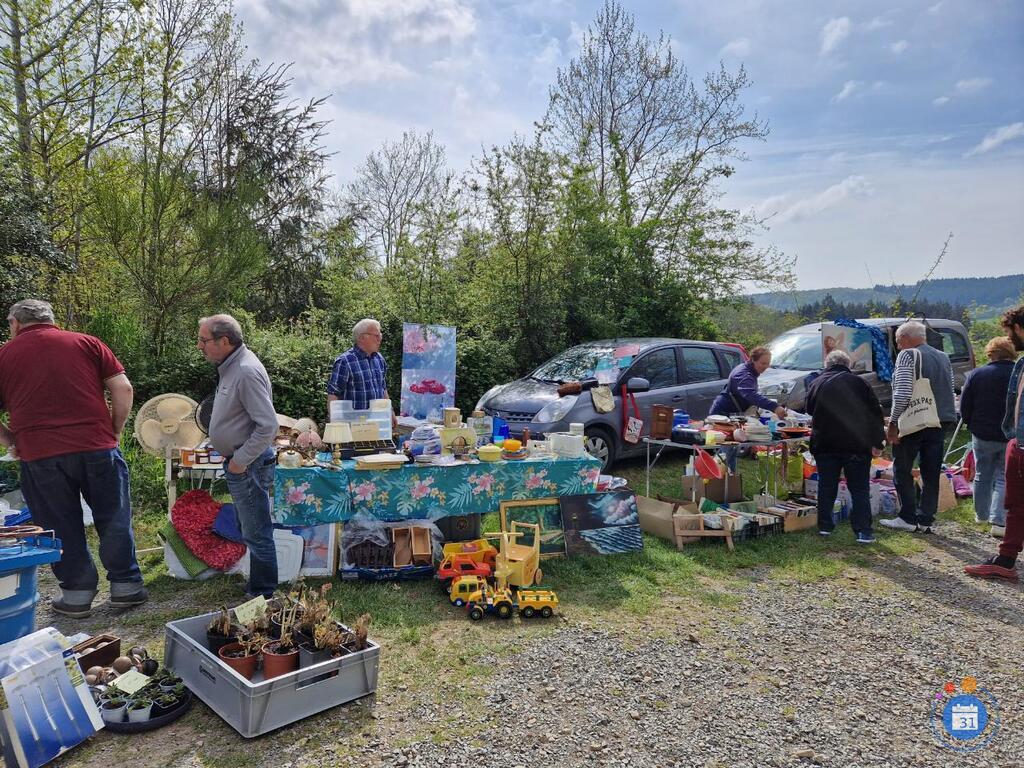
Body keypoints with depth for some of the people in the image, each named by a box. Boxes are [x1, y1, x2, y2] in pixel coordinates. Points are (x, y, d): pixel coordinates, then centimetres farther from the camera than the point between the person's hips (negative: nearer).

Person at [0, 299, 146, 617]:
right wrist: (114, 431, 9)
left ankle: (77, 594, 22)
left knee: (61, 527, 13)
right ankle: (125, 585, 20)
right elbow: (123, 389, 0)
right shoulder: (86, 343, 7)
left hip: (40, 456, 0)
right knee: (114, 519, 13)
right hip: (98, 448, 0)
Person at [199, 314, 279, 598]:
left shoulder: (246, 372, -23)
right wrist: (236, 459, 14)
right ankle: (258, 587, 34)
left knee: (257, 534, 2)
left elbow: (268, 426, -27)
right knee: (253, 531, 20)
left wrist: (240, 460, -19)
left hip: (249, 466, -10)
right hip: (240, 463, 10)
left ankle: (263, 595, 14)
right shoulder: (231, 366, 8)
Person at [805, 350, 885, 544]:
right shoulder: (858, 382, -2)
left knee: (826, 486, 12)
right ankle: (863, 531, -1)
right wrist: (877, 442, -3)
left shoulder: (816, 384, 5)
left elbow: (809, 409, 19)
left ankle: (824, 526, 17)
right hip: (856, 445, -2)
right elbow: (875, 413, -5)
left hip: (824, 444, 2)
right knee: (860, 489, 3)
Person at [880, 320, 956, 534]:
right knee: (931, 473, 9)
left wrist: (893, 422, -13)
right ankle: (925, 520, 13)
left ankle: (908, 518, 5)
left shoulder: (908, 355, -9)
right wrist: (945, 418, 20)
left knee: (902, 470, 5)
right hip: (941, 421, 7)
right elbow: (950, 391, 17)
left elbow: (902, 393, -17)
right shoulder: (943, 357, 14)